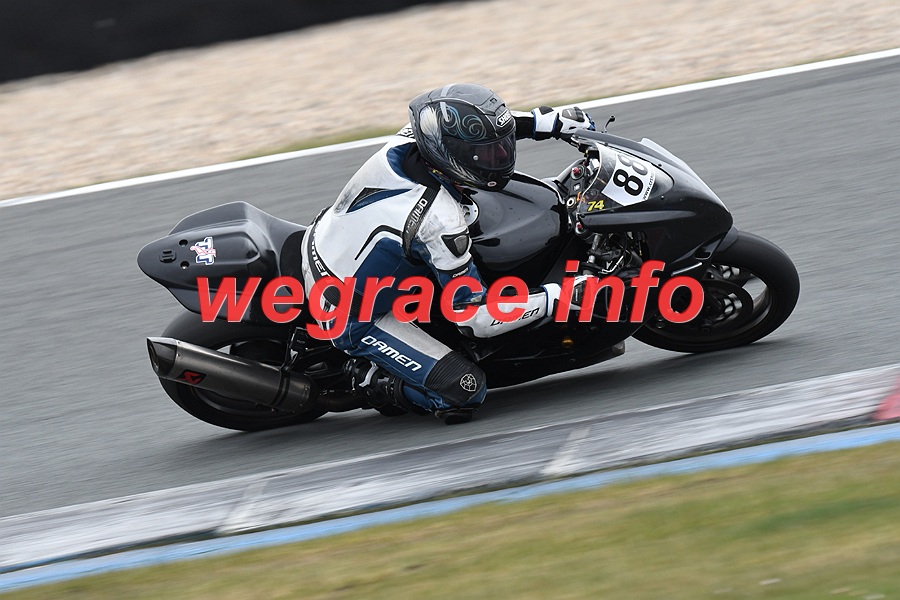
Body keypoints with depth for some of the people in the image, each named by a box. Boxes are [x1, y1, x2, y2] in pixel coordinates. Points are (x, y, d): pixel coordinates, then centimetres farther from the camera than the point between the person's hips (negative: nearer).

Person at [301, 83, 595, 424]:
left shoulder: (411, 138, -16)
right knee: (465, 390, -16)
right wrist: (558, 296, -25)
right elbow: (475, 318, -27)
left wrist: (546, 123, 2)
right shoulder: (440, 223, -35)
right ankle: (371, 379, 5)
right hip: (353, 321, -8)